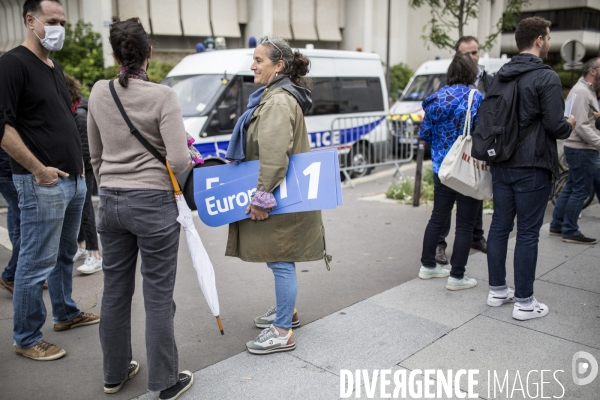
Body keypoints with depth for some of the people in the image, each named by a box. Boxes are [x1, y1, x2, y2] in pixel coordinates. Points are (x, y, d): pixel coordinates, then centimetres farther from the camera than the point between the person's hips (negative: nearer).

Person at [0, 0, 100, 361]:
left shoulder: (55, 68, 17)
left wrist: (77, 160, 16)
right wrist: (38, 169, -18)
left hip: (74, 179, 9)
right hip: (43, 183, -9)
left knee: (65, 253, 19)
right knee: (37, 263, -1)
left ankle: (66, 313, 35)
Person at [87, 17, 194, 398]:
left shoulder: (99, 93, 3)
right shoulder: (162, 96, -13)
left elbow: (95, 155, 12)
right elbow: (179, 160, -18)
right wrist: (187, 153, 5)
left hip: (110, 202, 5)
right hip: (153, 203, -5)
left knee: (115, 290, 17)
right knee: (158, 296, 5)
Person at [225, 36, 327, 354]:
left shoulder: (278, 101, -19)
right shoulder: (274, 96, 15)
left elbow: (274, 155, -28)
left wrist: (262, 196, -24)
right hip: (282, 194, 11)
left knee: (280, 260, -2)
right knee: (280, 259, 21)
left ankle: (282, 332, 9)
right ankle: (286, 311, 37)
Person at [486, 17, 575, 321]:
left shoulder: (500, 76, 9)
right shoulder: (546, 77, -13)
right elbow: (555, 125, -16)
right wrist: (569, 125, 5)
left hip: (501, 165, 7)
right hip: (532, 167, -7)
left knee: (500, 226, 13)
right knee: (527, 233, 0)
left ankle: (497, 290, 24)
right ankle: (523, 302, 9)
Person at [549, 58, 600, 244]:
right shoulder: (581, 92, -16)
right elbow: (581, 126, -23)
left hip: (579, 149, 11)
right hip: (581, 150, -11)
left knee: (571, 188, 15)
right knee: (581, 190, -4)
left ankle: (557, 226, 23)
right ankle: (570, 232, 4)